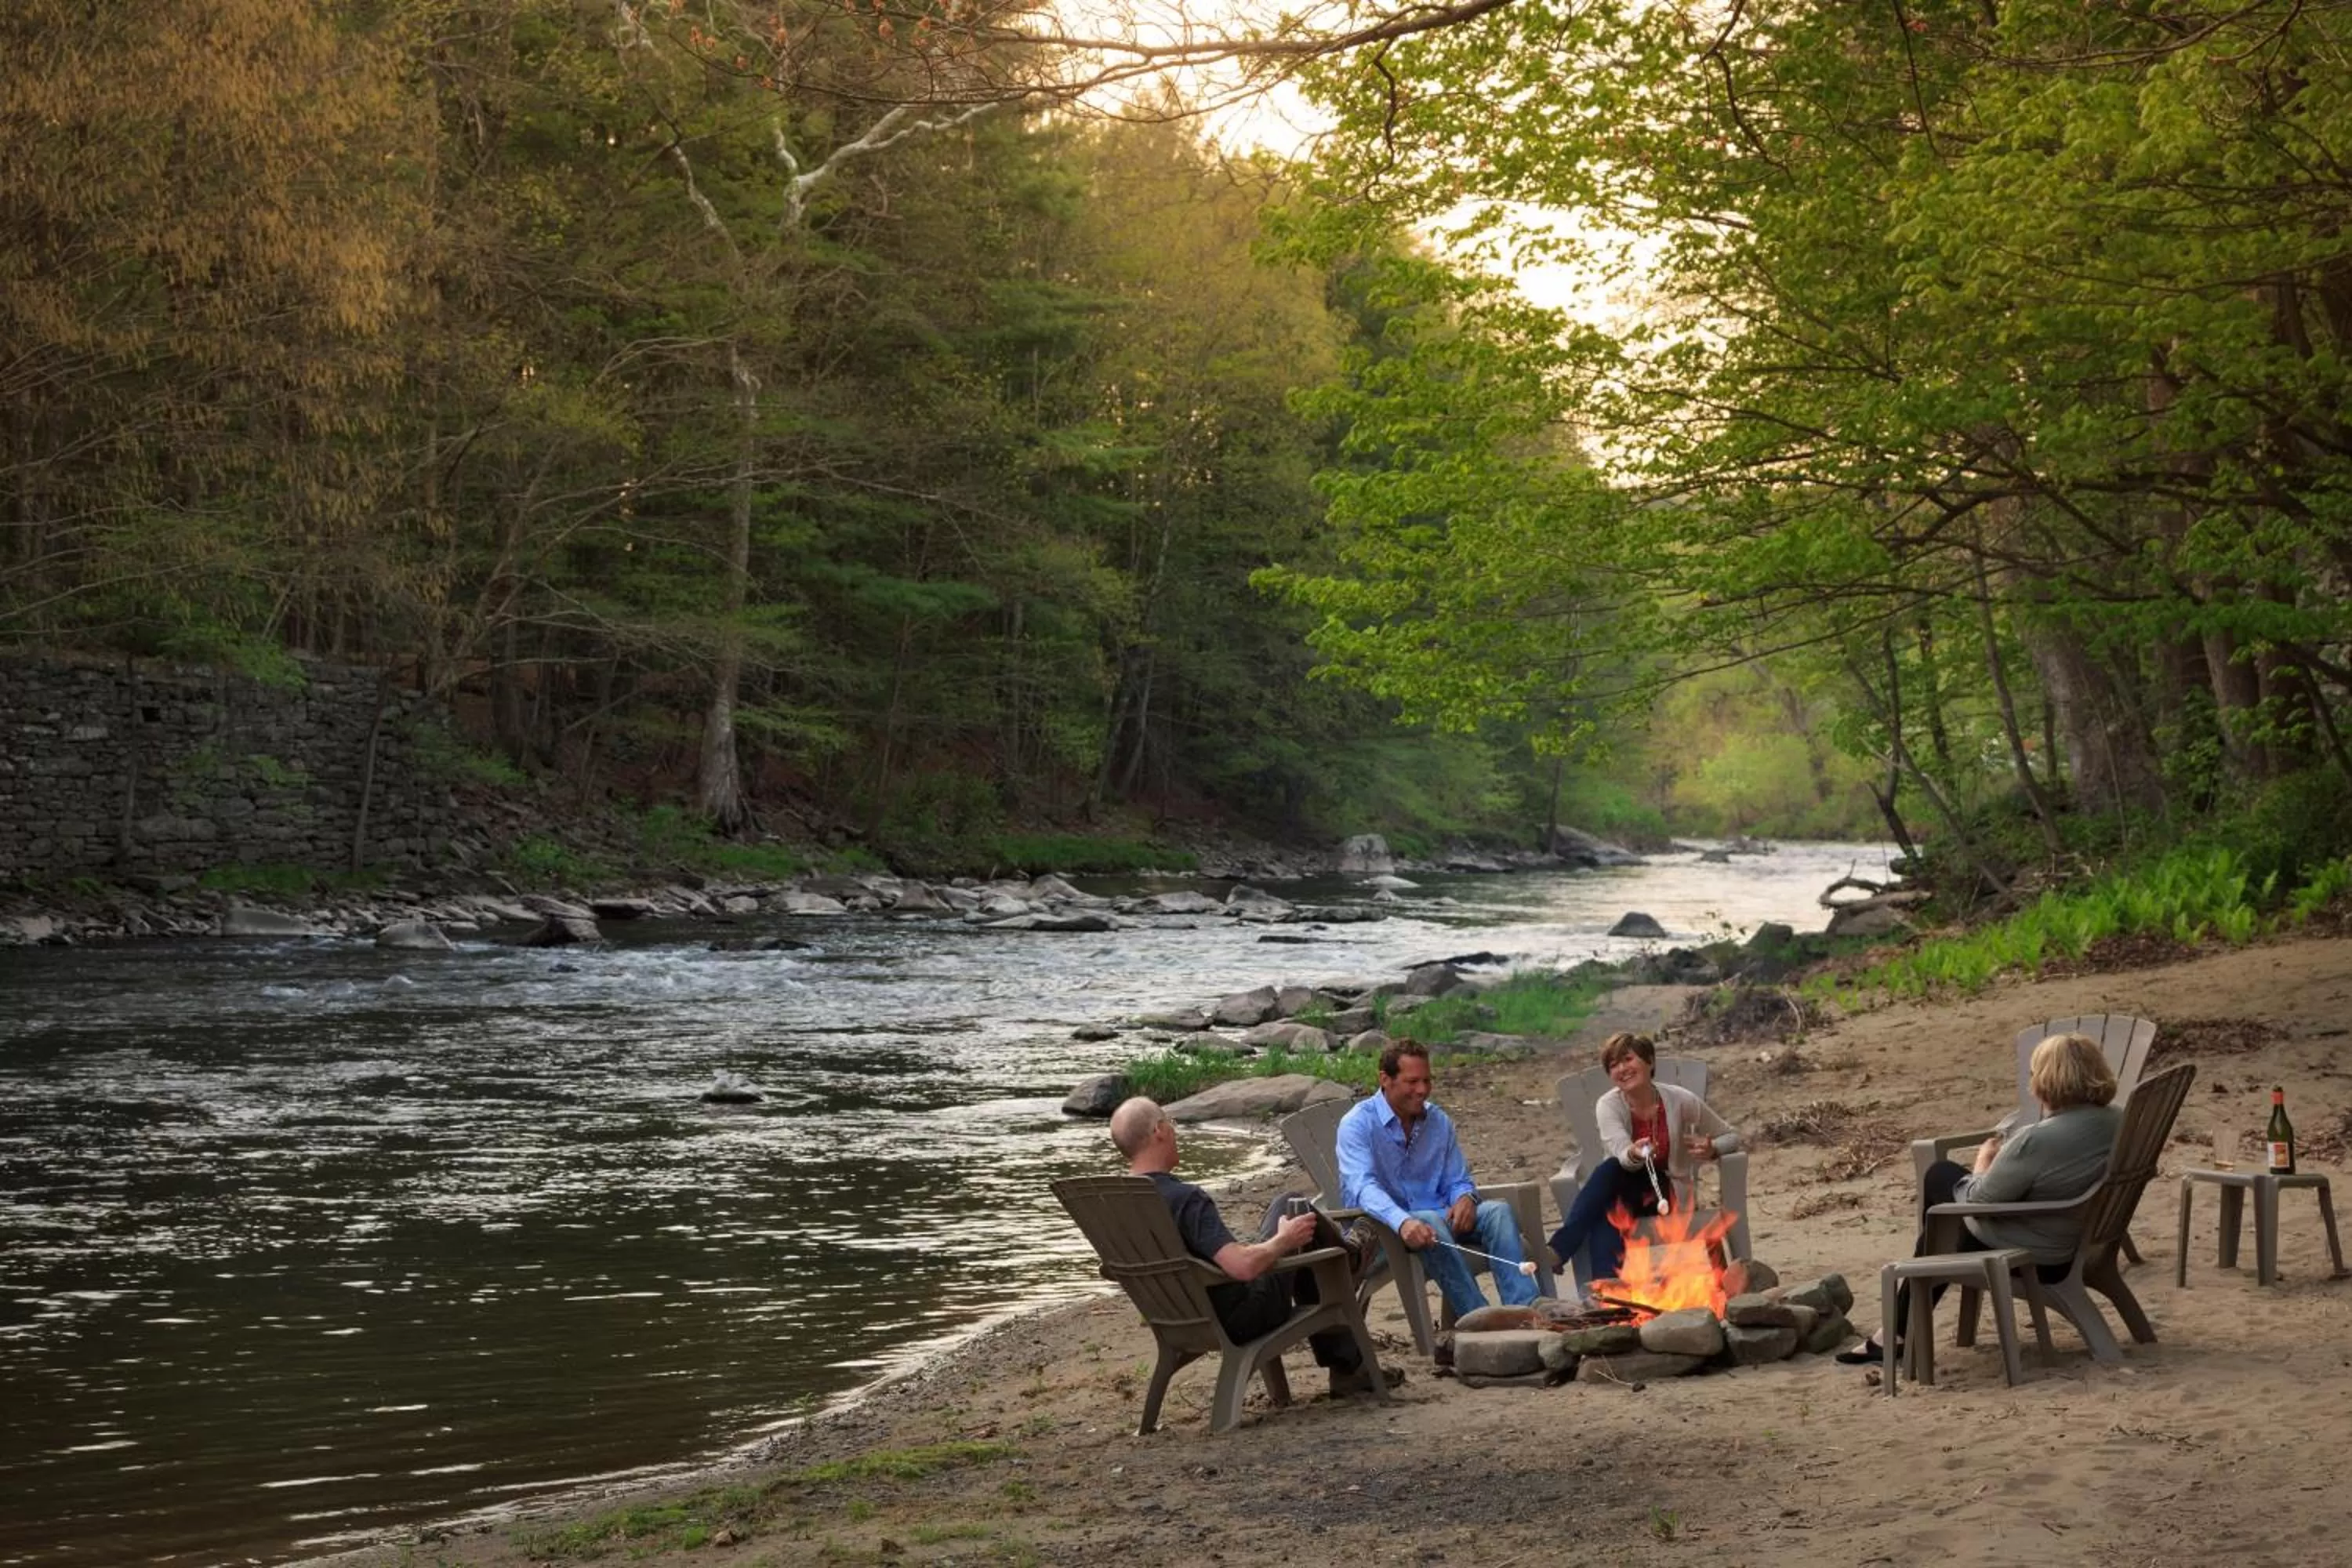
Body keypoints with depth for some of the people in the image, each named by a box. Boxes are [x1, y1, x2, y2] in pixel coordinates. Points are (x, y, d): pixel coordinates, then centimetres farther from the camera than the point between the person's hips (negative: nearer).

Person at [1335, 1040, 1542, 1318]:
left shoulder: (1438, 1122, 13)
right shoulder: (1358, 1124, -8)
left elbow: (1457, 1180, 16)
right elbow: (1363, 1187, -24)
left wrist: (1465, 1198, -12)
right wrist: (1403, 1222, -43)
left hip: (1438, 1217, 6)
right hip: (1382, 1228, -6)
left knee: (1498, 1211, -20)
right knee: (1432, 1223, -37)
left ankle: (1525, 1306, -37)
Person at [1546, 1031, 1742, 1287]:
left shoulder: (1680, 1101, -11)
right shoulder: (1608, 1105, -11)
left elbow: (1731, 1137, 2)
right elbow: (1622, 1154, -30)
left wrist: (1712, 1150, -22)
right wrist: (1634, 1154, -55)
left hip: (1669, 1193, -2)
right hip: (1625, 1191, 2)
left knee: (1611, 1171, -33)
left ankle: (1560, 1249, -40)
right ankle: (1605, 1282, -41)